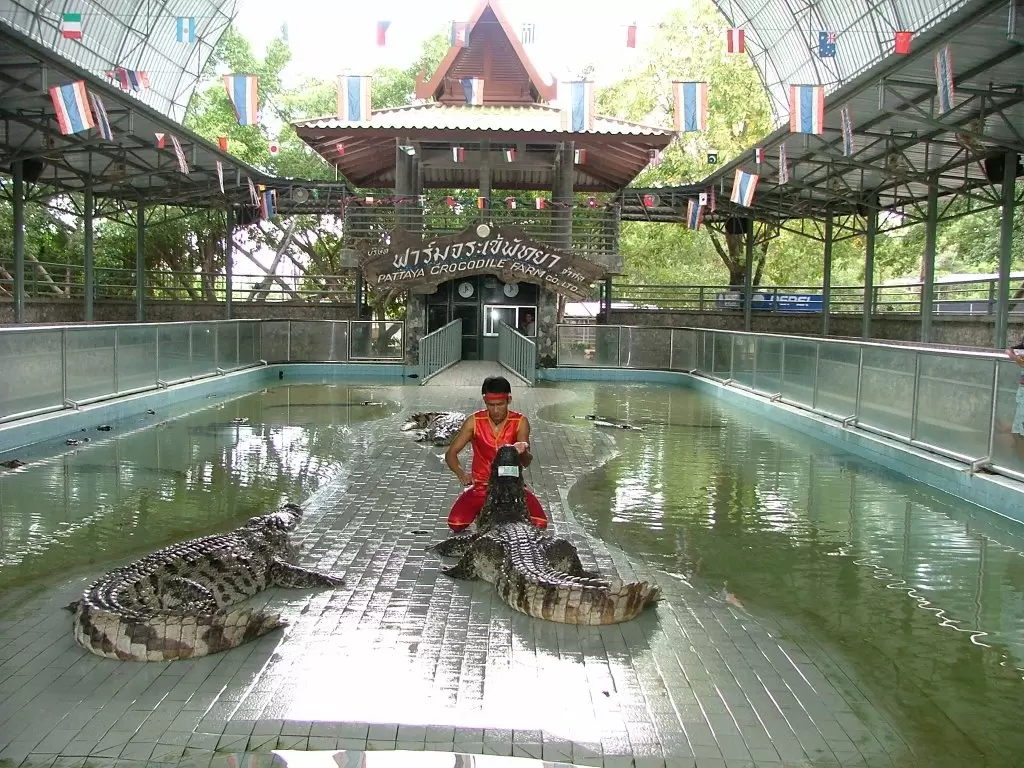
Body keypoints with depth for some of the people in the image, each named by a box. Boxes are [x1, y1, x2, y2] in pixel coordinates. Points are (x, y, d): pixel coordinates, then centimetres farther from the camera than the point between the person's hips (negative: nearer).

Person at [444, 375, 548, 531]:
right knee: (455, 523, -23)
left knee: (539, 524, -23)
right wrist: (461, 473, -28)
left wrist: (523, 452, -42)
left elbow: (527, 462, -16)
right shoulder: (474, 422, -7)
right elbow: (450, 453, -6)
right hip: (481, 486, 0)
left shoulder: (520, 422, -8)